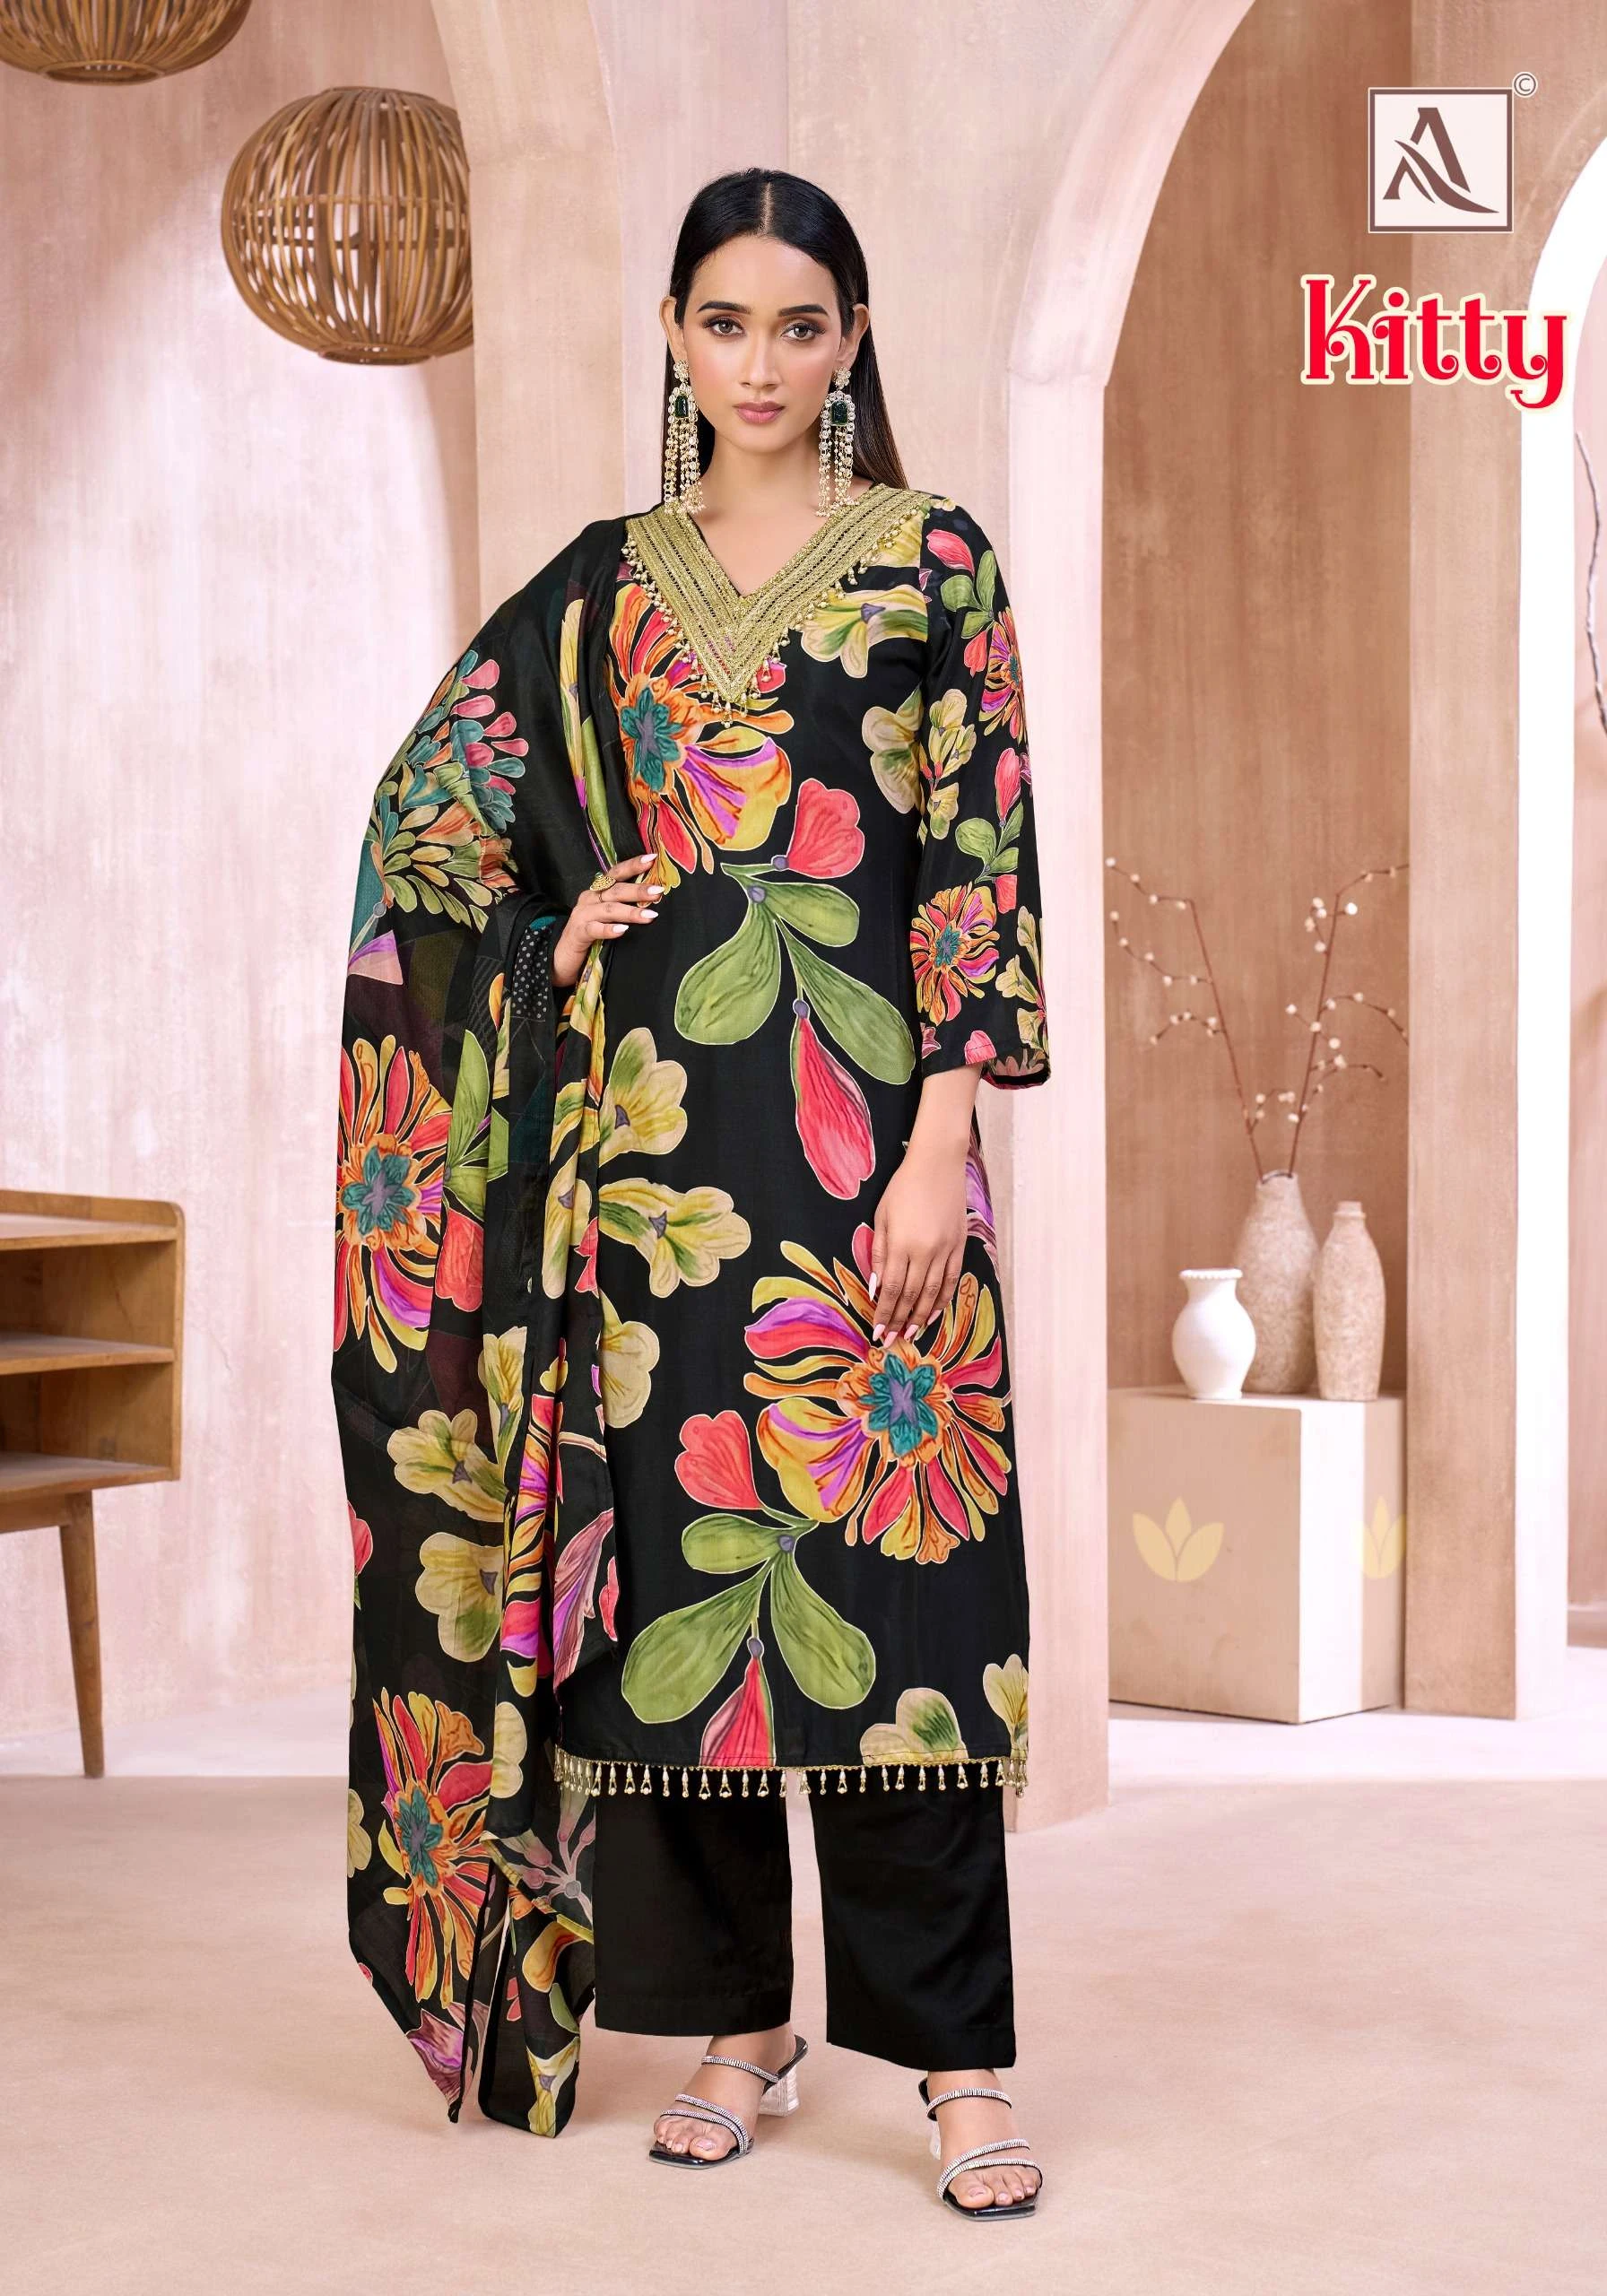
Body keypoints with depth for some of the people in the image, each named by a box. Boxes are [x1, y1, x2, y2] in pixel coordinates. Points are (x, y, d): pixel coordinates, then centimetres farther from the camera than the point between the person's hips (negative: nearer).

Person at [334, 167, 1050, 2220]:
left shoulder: (932, 565, 3)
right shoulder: (601, 586, 12)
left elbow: (982, 855, -3)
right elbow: (428, 810, 18)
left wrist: (940, 1143, -12)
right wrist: (552, 938, 1)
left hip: (861, 1137, -3)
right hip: (655, 1141, 3)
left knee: (886, 1580, -6)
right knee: (680, 1569, 5)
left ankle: (956, 2061, 1)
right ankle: (738, 2020, 18)